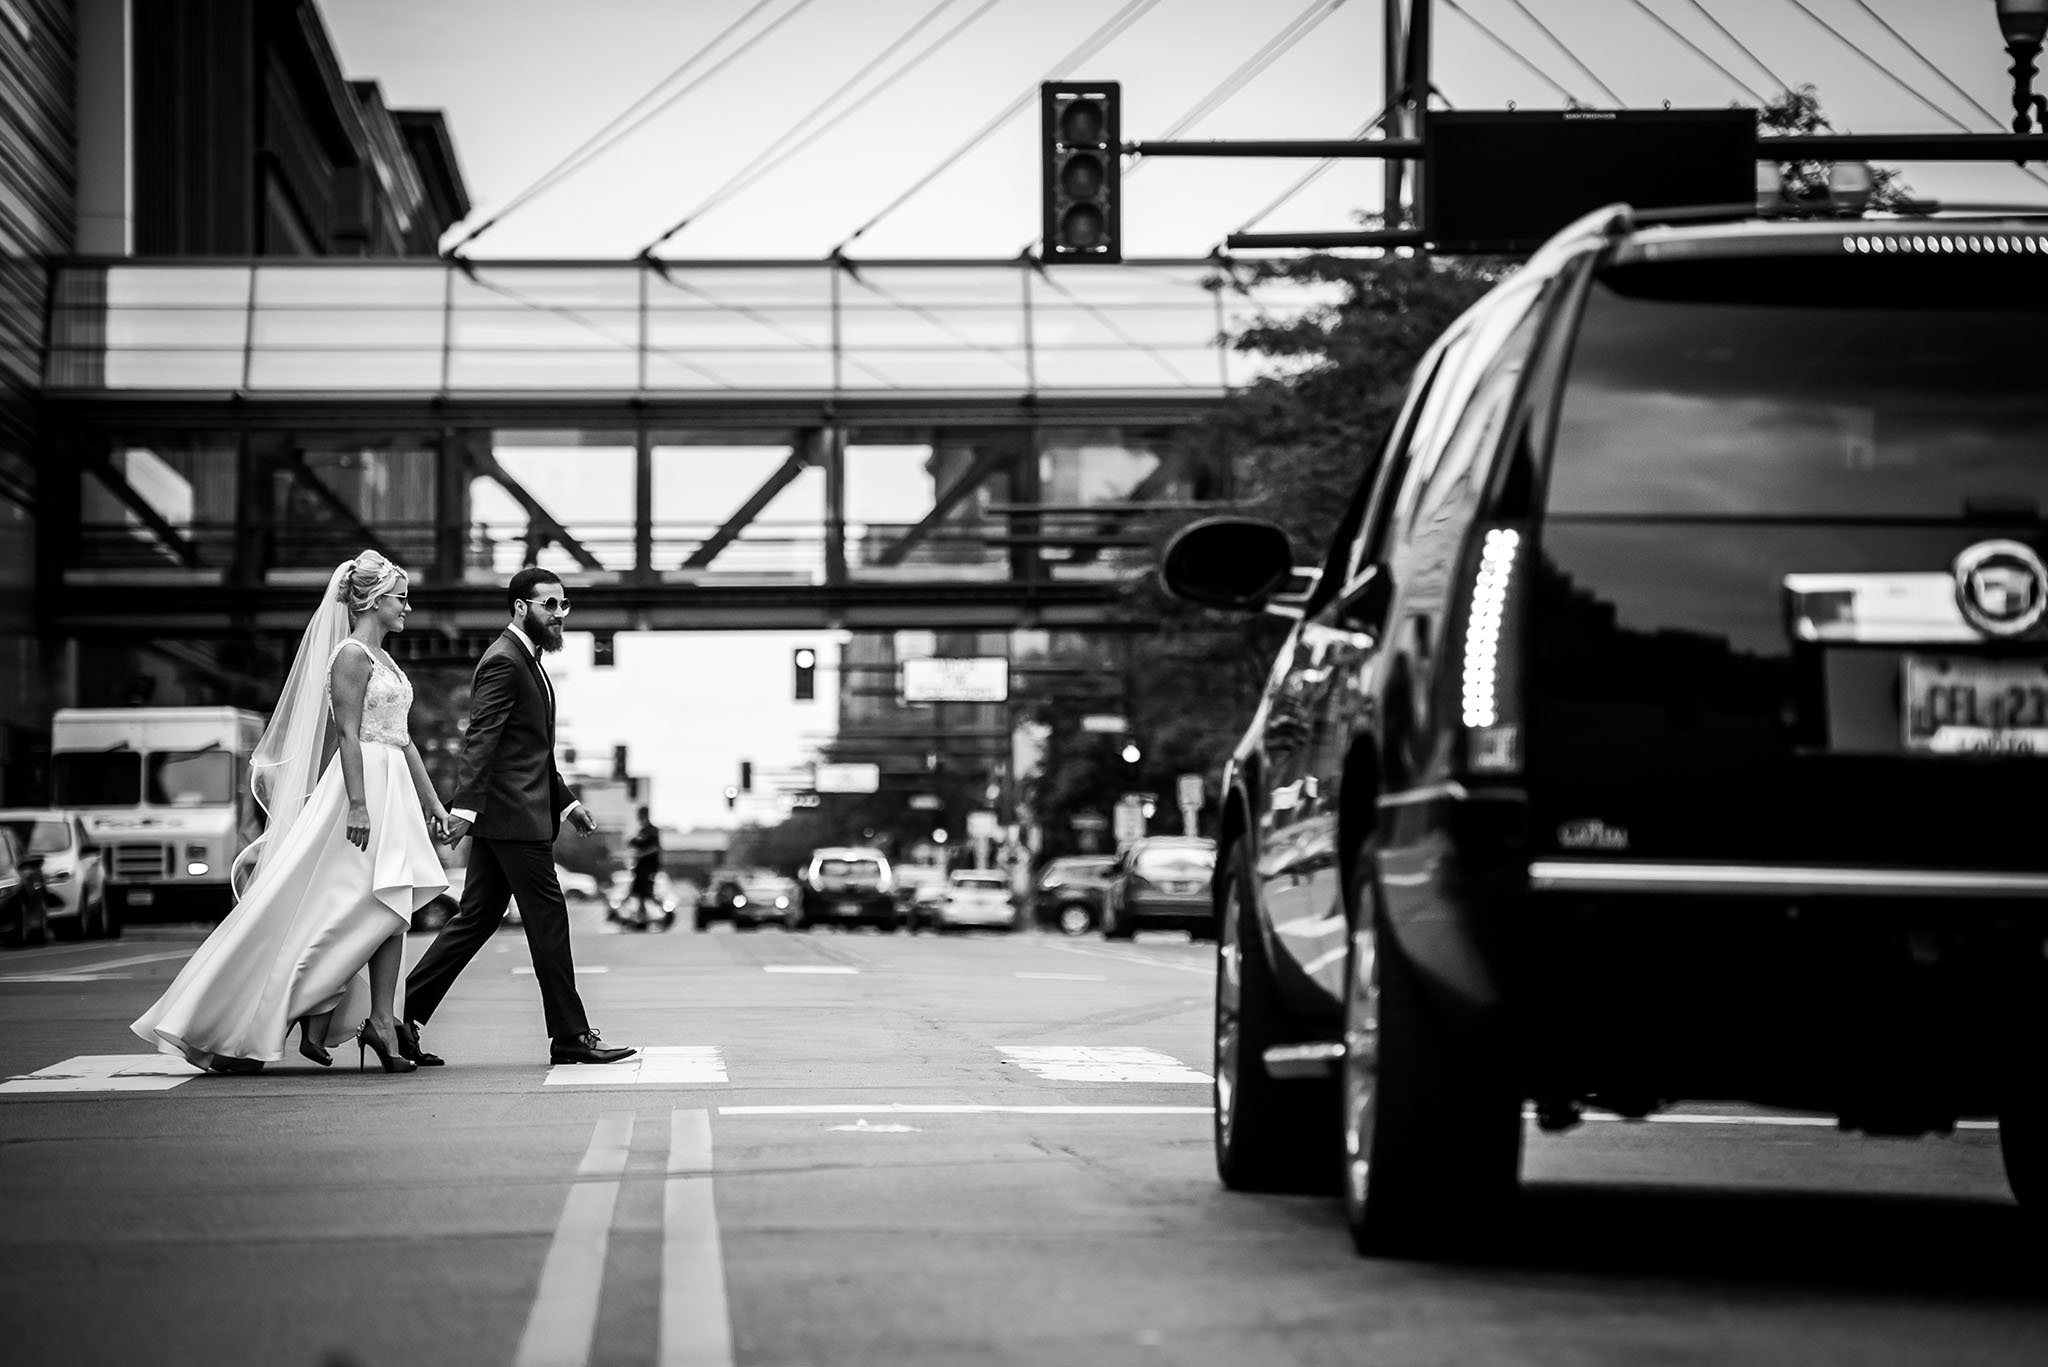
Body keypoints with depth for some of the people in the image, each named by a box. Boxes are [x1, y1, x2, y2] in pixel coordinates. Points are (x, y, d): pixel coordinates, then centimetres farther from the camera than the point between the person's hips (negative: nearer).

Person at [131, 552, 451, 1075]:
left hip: (392, 791, 9)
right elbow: (348, 734, -17)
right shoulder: (351, 656, -10)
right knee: (382, 908, -12)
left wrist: (431, 800, 20)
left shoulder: (382, 660, 19)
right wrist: (357, 805, -24)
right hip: (361, 784, -9)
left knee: (391, 910, 1)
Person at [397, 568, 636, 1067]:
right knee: (548, 919, -5)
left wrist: (566, 801, 25)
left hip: (507, 818, 10)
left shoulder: (527, 661, 21)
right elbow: (480, 739, -21)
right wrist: (464, 807, -28)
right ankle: (570, 1036, -1)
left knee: (476, 919, 9)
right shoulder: (504, 662, -12)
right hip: (514, 815, -10)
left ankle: (403, 1016, 9)